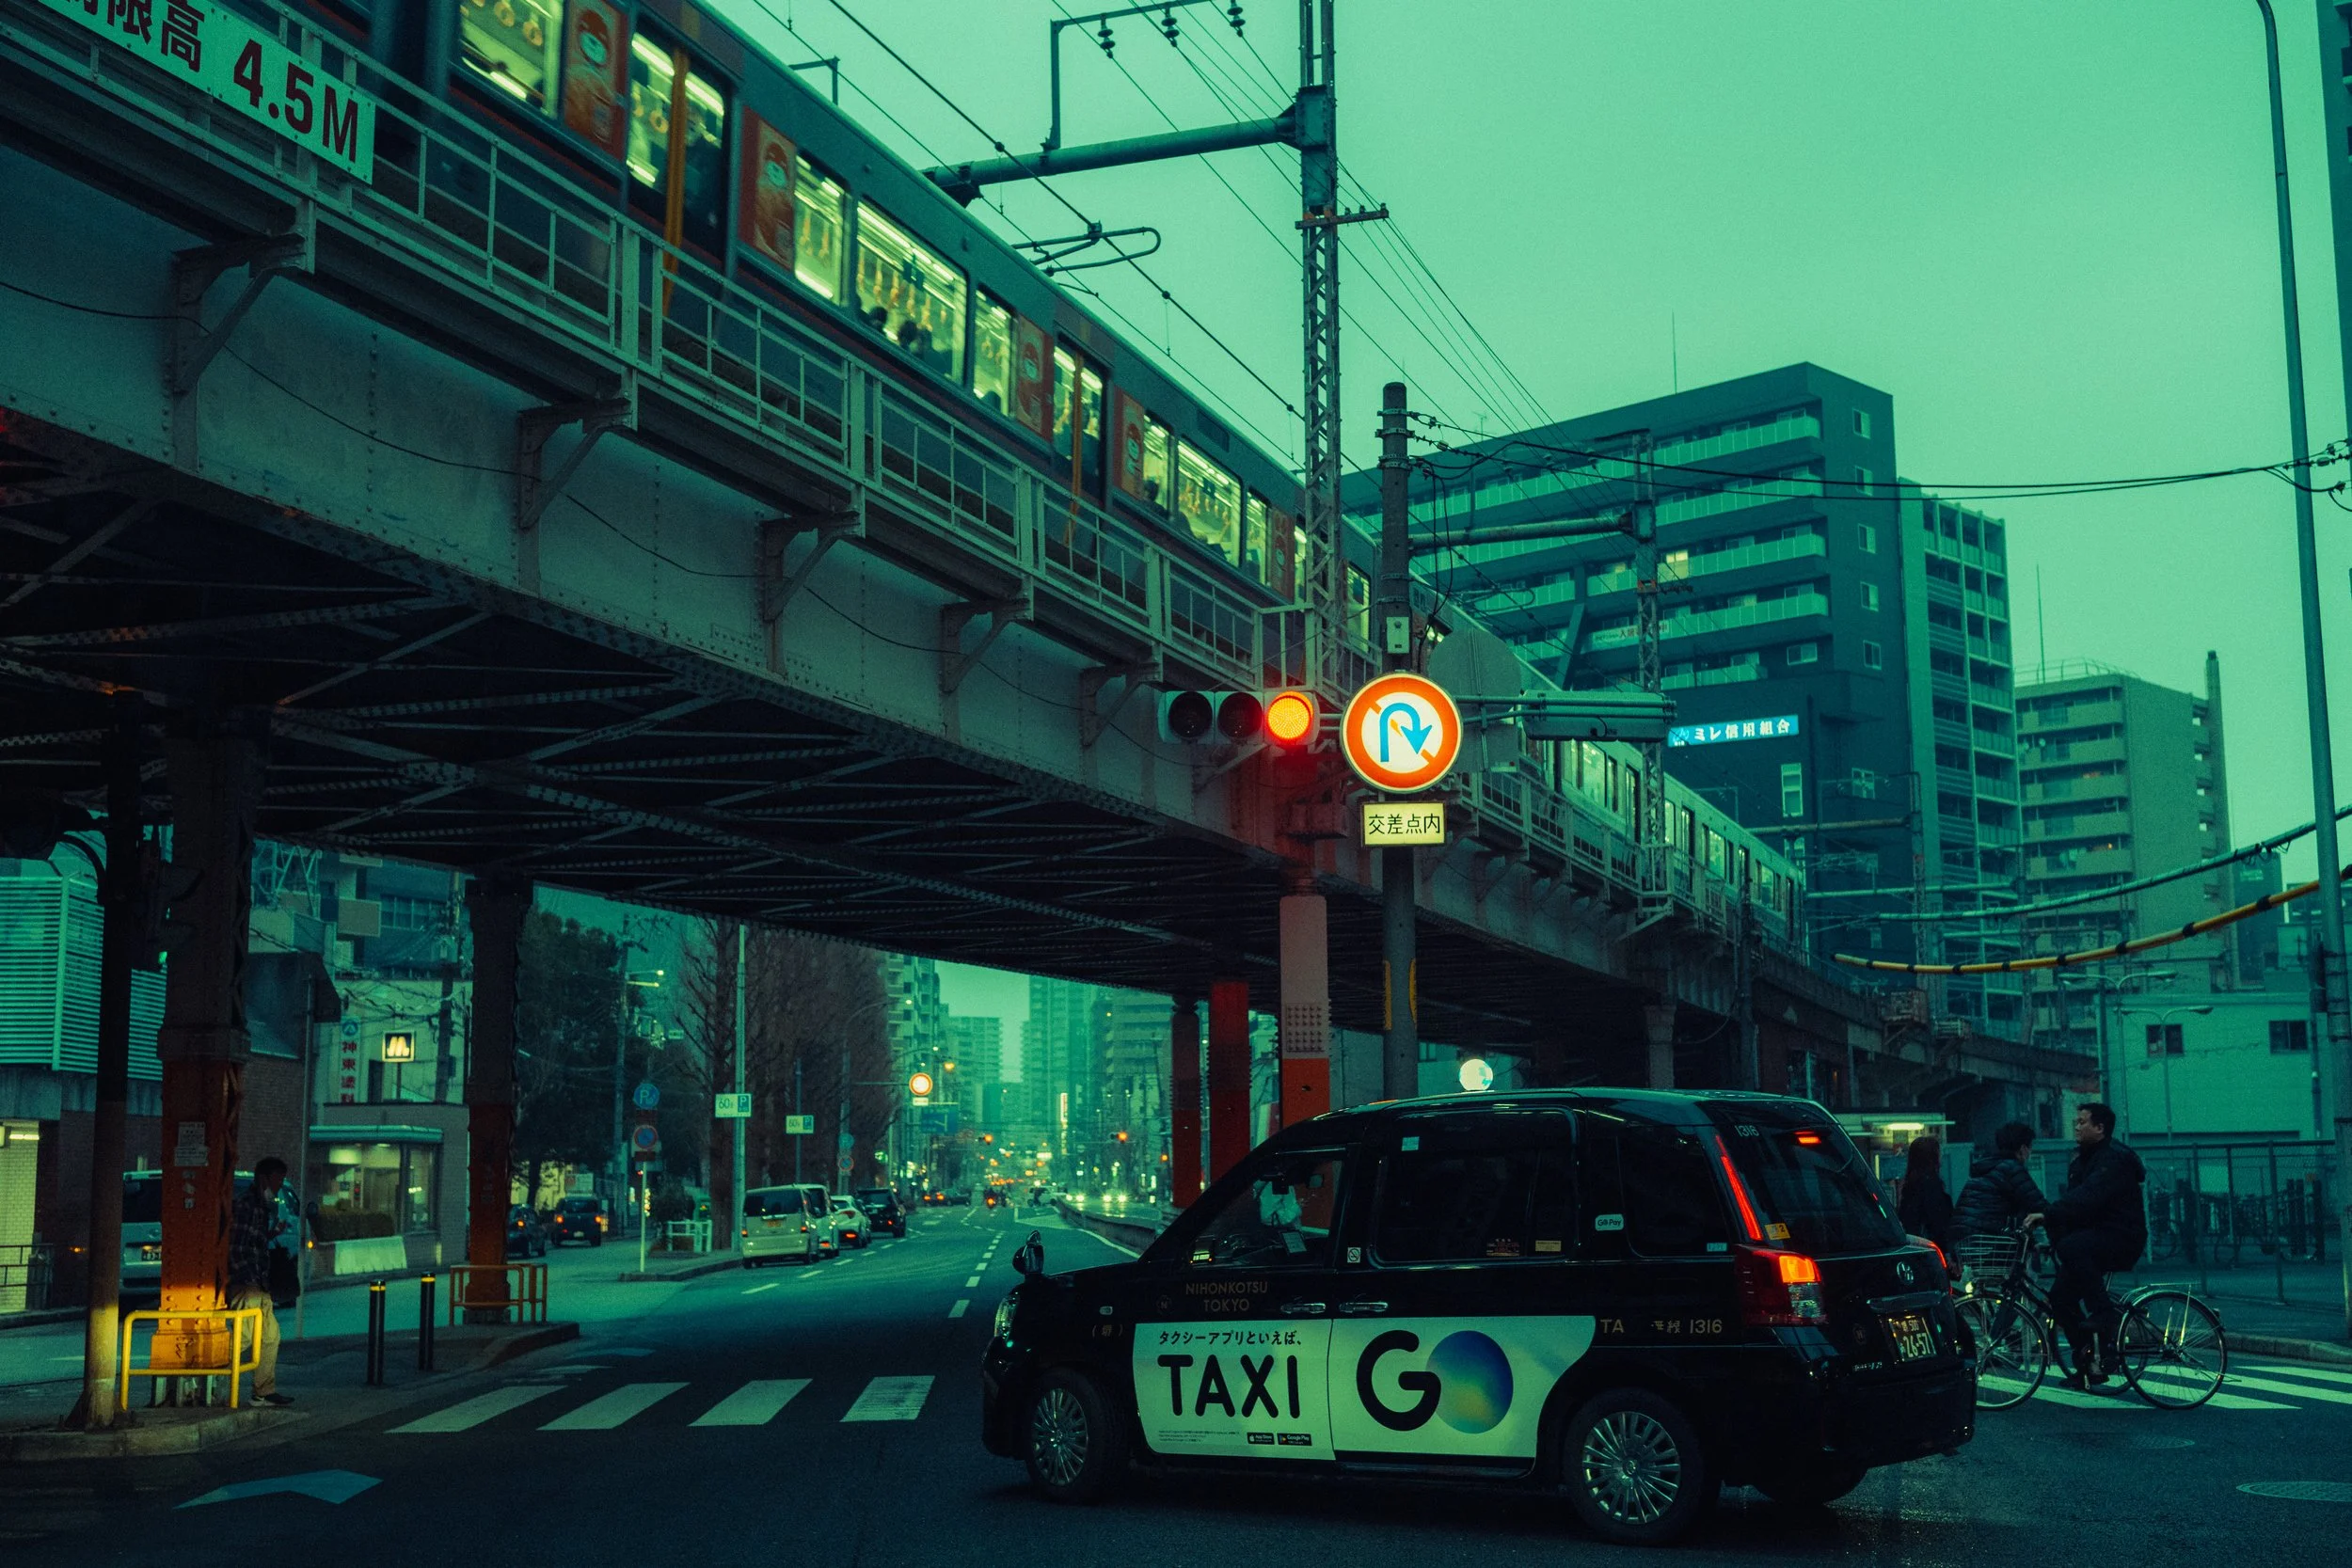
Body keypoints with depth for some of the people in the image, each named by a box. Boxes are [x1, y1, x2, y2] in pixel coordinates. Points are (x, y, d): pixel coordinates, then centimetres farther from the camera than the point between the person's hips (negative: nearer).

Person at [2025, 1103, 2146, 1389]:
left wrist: (2047, 1215, -37)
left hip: (2122, 1238, -9)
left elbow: (2087, 1197, -30)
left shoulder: (2114, 1158, -14)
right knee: (2060, 1298, -1)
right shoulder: (2081, 1159, 17)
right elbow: (2072, 1200, 15)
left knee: (2071, 1247, -36)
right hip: (2095, 1239, 9)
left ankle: (2105, 1311, -23)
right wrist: (2052, 1236, 2)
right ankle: (2088, 1365, 8)